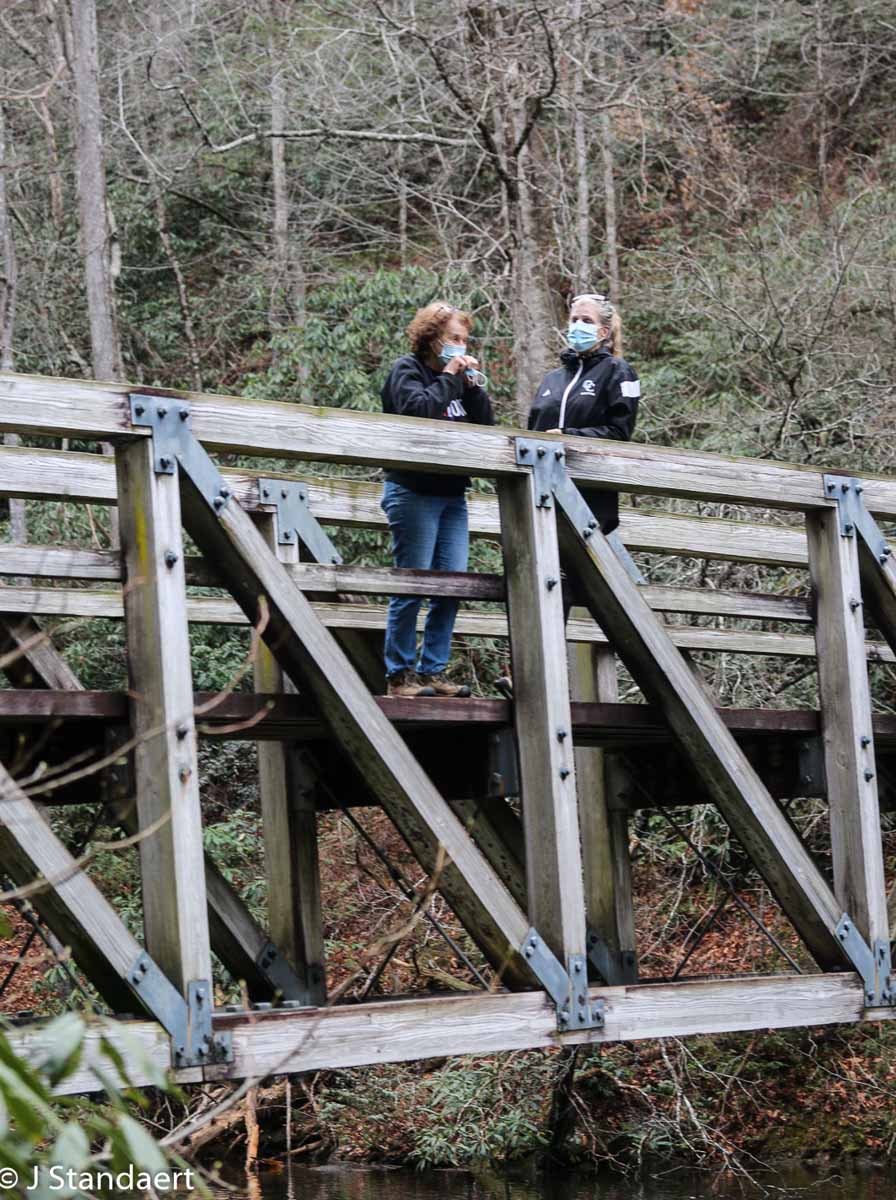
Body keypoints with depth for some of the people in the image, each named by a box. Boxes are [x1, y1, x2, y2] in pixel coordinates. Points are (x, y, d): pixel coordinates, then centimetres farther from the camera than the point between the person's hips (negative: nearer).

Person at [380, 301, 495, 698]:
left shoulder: (458, 375, 17)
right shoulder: (407, 371, -3)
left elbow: (487, 427, 11)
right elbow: (418, 409, -22)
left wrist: (473, 385, 1)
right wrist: (448, 379, -11)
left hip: (452, 494, 7)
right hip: (413, 492, -7)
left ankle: (432, 672, 8)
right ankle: (399, 676, -3)